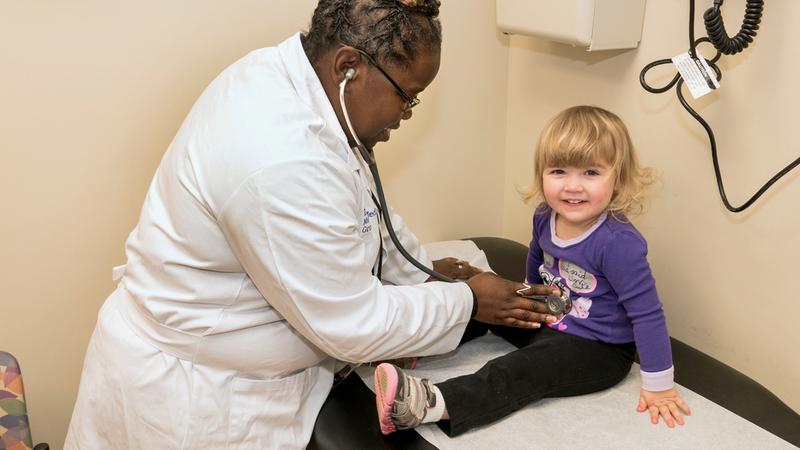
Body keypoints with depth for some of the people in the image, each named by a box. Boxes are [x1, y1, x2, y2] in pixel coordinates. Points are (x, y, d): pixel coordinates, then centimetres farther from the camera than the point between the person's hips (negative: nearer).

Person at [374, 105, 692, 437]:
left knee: (524, 372, -29)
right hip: (551, 321, 8)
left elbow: (647, 313, -26)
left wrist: (659, 385, -21)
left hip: (599, 349, -8)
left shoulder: (618, 242, -31)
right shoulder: (546, 216, -8)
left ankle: (432, 405, -44)